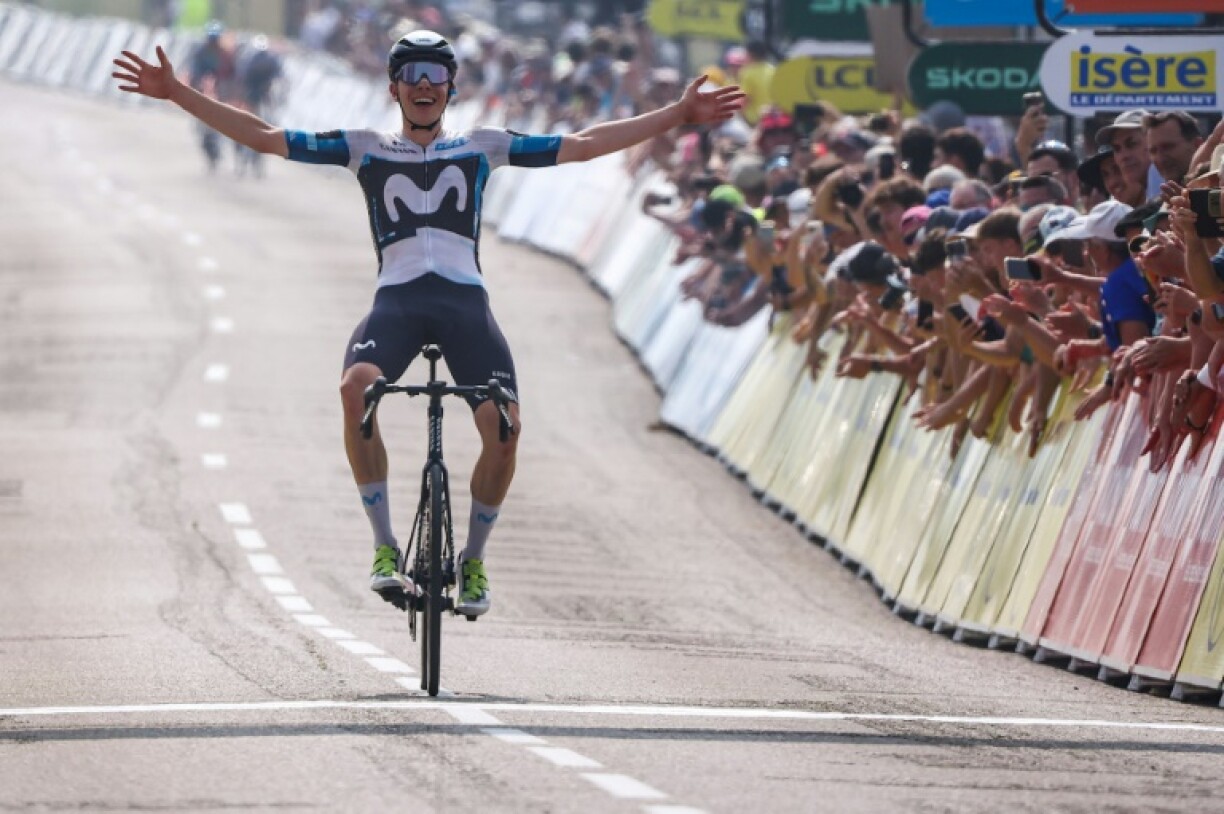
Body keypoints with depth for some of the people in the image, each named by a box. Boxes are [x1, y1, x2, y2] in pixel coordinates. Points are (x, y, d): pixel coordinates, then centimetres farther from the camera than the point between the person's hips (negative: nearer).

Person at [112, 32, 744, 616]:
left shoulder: (482, 147, 19)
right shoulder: (364, 149, 17)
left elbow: (581, 146, 18)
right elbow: (264, 137, 14)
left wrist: (678, 115, 14)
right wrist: (177, 93, 7)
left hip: (465, 300, 1)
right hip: (397, 299, -1)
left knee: (503, 427, -19)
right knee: (355, 387, -32)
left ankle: (474, 559, 6)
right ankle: (385, 546, -21)